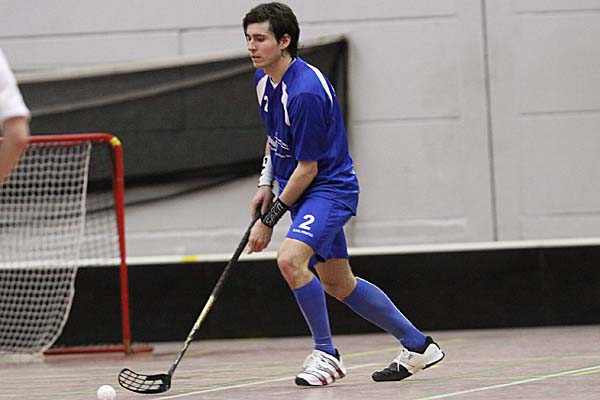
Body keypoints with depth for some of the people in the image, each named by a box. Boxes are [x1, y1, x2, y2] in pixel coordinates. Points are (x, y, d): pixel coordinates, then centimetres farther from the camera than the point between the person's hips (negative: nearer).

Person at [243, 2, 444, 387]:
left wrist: (269, 219, -18)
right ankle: (418, 345, 26)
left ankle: (325, 352, -13)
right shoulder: (264, 79, 2)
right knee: (338, 284, 13)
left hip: (328, 188, -10)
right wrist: (266, 182, 11)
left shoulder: (306, 91, -26)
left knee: (291, 259, -29)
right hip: (300, 190, 10)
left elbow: (308, 167, -23)